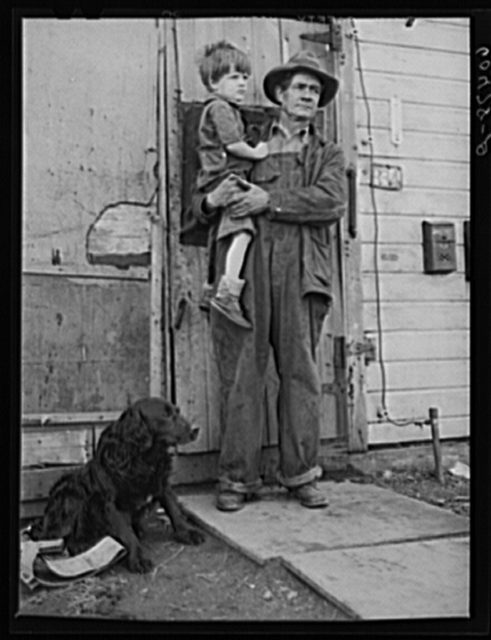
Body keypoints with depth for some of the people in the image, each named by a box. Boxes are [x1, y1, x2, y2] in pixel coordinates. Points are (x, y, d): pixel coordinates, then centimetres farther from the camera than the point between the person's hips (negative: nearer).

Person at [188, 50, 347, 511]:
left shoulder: (328, 154, 21)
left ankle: (300, 475, 10)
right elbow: (198, 202, 17)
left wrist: (270, 202, -9)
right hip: (245, 266, 0)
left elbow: (332, 202, 0)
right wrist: (210, 200, -7)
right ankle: (237, 478, 5)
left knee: (300, 372, 0)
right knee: (241, 374, -3)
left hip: (299, 271, 1)